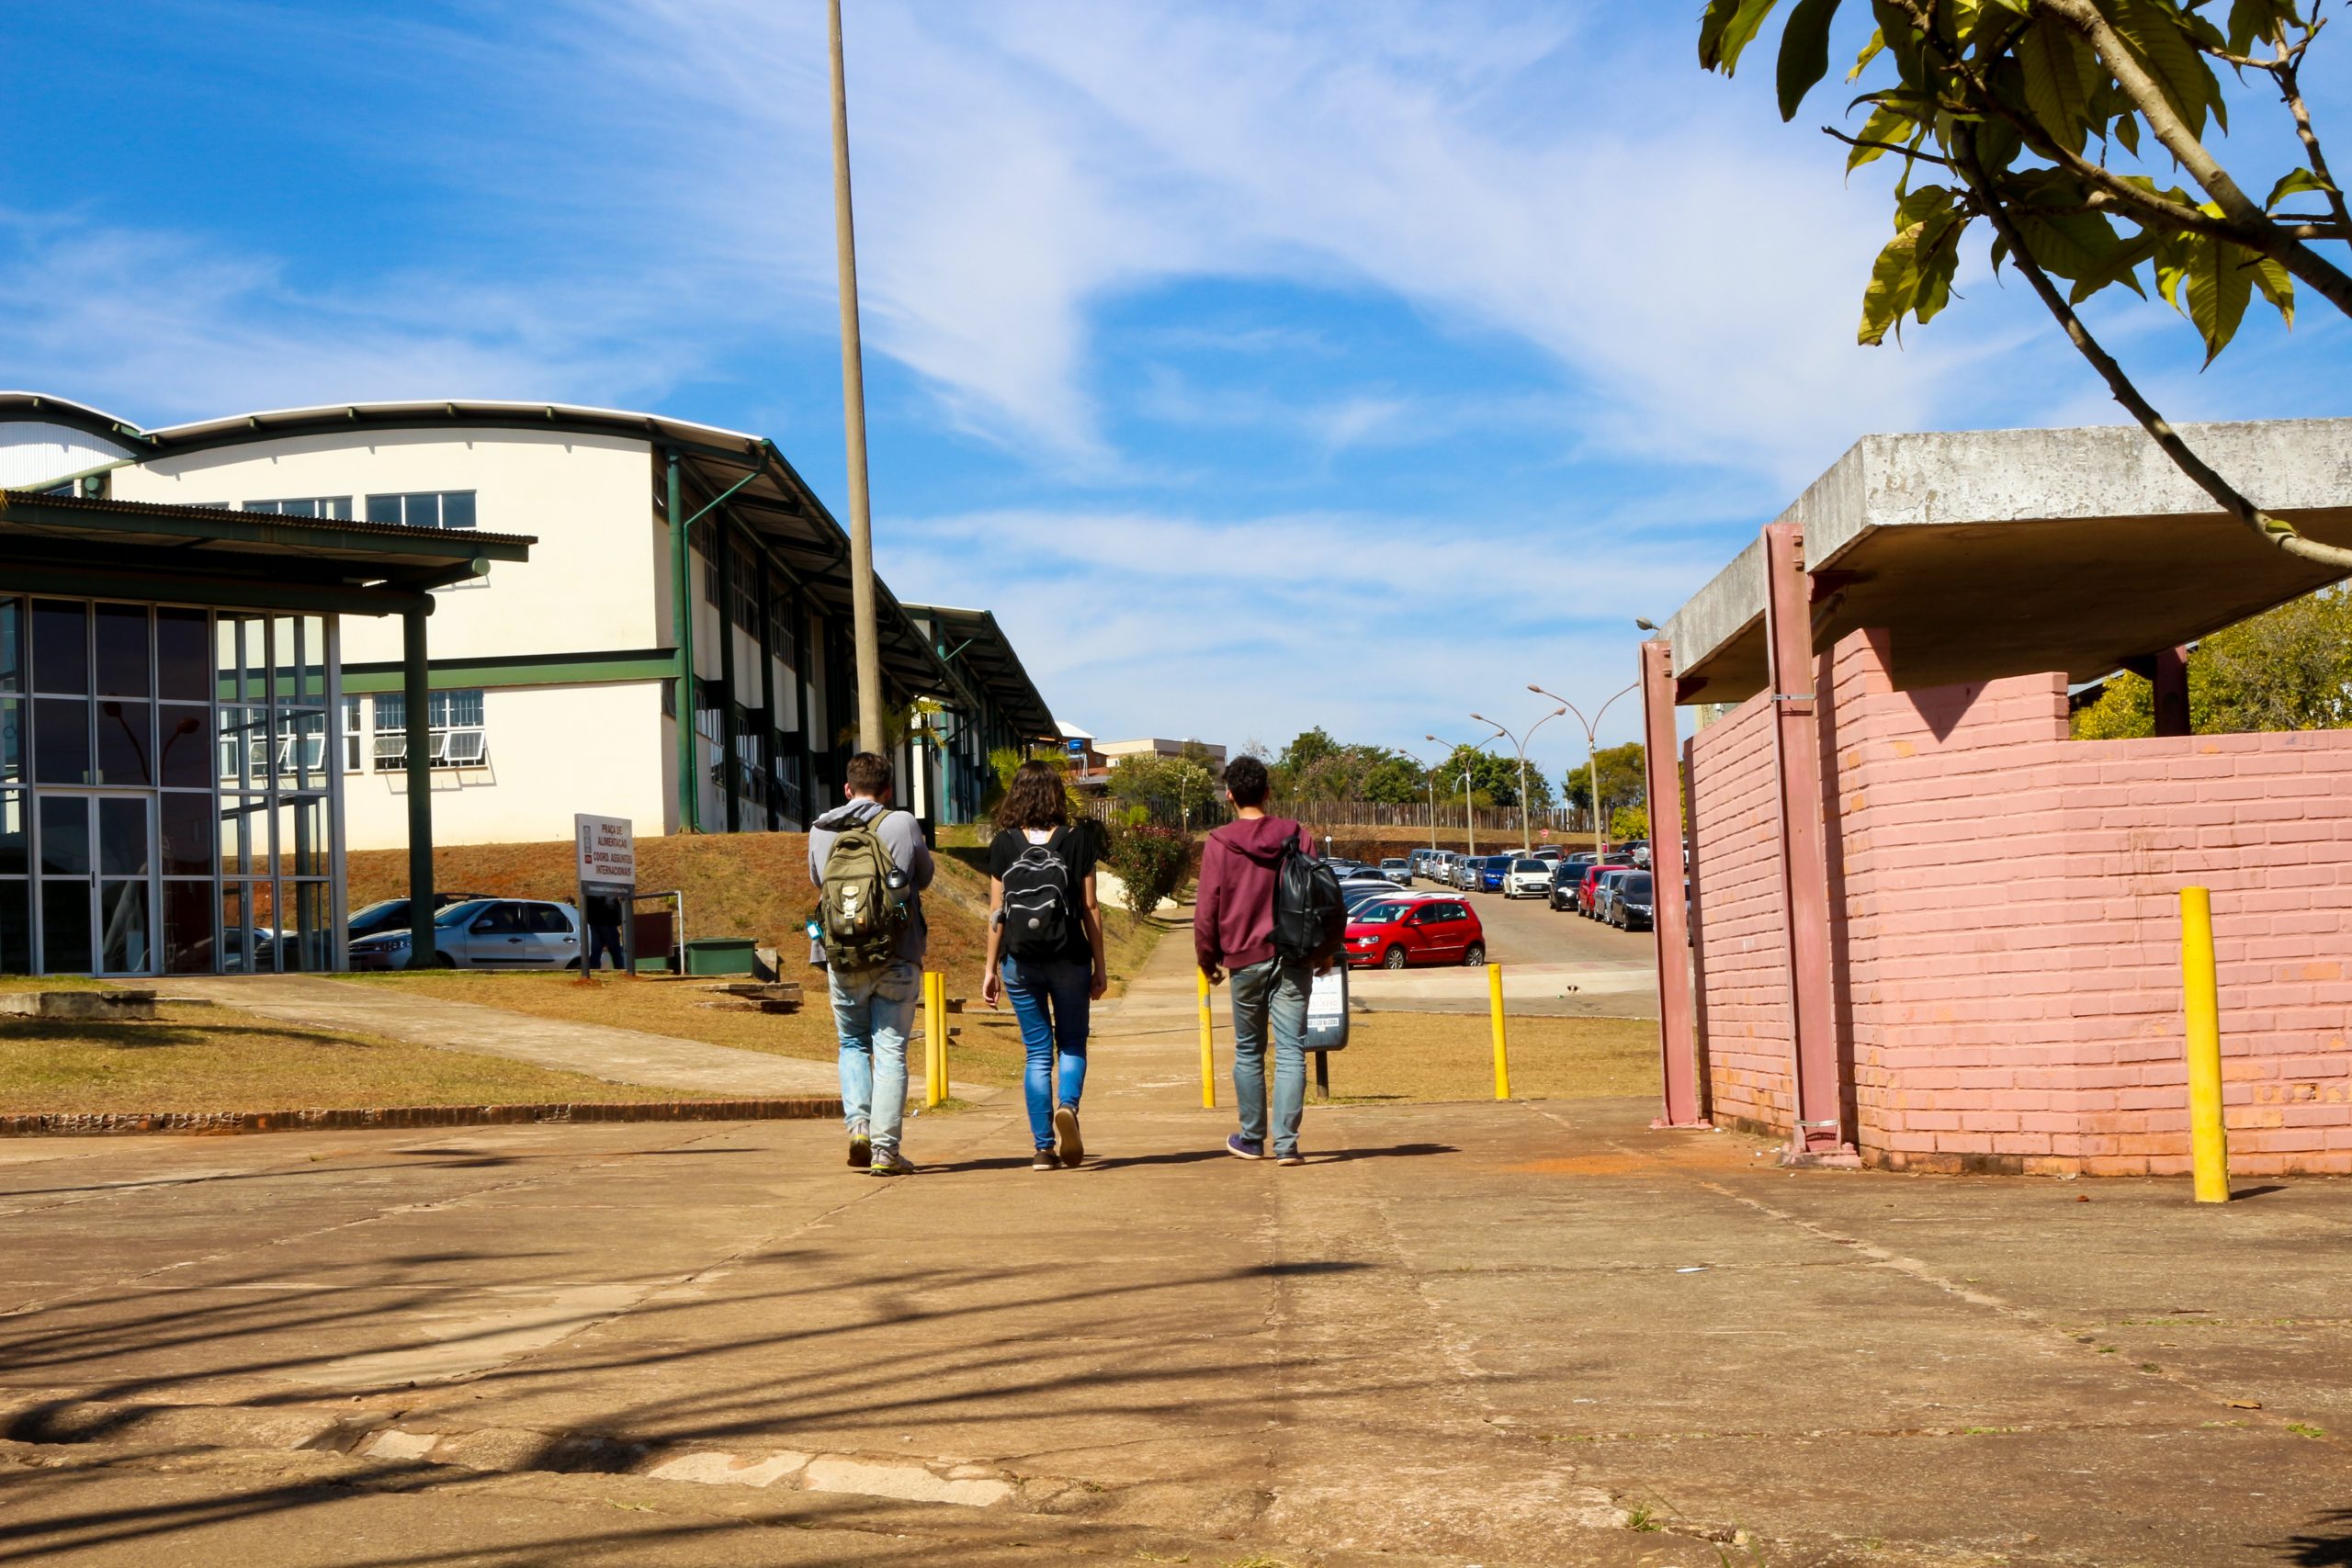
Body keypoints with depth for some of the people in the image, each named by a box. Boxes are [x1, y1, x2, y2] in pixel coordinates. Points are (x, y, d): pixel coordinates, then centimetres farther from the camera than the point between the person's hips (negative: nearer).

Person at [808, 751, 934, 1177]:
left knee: (853, 1044, 19)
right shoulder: (903, 825, -5)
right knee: (890, 1051, 3)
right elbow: (924, 877, 10)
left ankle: (858, 1122, 0)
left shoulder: (821, 831, 3)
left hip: (842, 957, 2)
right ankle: (885, 1149, -1)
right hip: (897, 959, -2)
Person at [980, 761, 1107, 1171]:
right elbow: (1090, 908, -1)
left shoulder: (1004, 844, 1)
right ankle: (1067, 1105, -16)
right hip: (1069, 957, -1)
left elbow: (996, 911, 2)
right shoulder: (1076, 839, -2)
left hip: (1020, 962, 1)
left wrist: (991, 969, 8)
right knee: (1072, 1043, 13)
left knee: (1037, 1051, 8)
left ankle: (1043, 1147, 5)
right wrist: (1100, 965, 5)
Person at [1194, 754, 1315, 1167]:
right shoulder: (1297, 836, 1)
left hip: (1245, 958, -1)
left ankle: (1252, 1139, 20)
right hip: (1293, 959, 1)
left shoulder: (1220, 843, -6)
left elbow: (1207, 909, -4)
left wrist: (1208, 959, 9)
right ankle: (1286, 1143, -7)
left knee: (1248, 1051, 13)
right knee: (1290, 1050, -1)